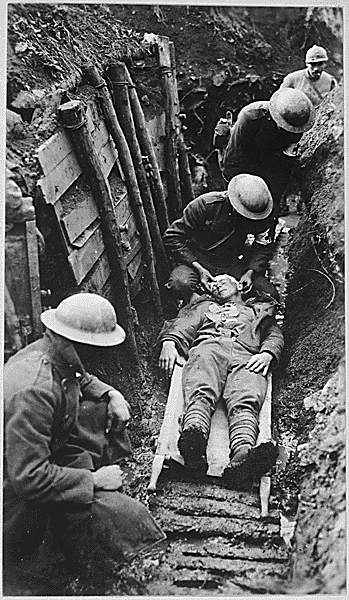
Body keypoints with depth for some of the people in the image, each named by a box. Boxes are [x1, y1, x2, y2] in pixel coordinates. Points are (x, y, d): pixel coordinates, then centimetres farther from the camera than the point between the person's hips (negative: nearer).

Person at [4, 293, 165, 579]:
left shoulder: (50, 352, -8)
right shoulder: (34, 391, -37)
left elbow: (82, 379, 16)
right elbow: (29, 479, -35)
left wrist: (112, 394, -2)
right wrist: (93, 480, -25)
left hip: (42, 450, 10)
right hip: (19, 487, -10)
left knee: (105, 408, 9)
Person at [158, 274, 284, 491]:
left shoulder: (259, 310, 41)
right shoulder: (204, 306, 42)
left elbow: (275, 334, 24)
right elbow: (182, 326, 26)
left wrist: (267, 353, -1)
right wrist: (169, 342, 2)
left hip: (246, 357, 0)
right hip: (208, 347, 1)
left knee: (245, 402, -34)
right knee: (201, 393, -35)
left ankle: (242, 458, -63)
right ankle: (193, 443, -64)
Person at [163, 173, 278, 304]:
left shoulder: (260, 217, -14)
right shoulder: (206, 205, -27)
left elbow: (263, 248, 2)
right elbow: (172, 238, -22)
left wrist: (251, 272, -17)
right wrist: (199, 269, -28)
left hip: (233, 263, 4)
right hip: (198, 260, -3)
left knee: (271, 296, -9)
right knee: (181, 284, -35)